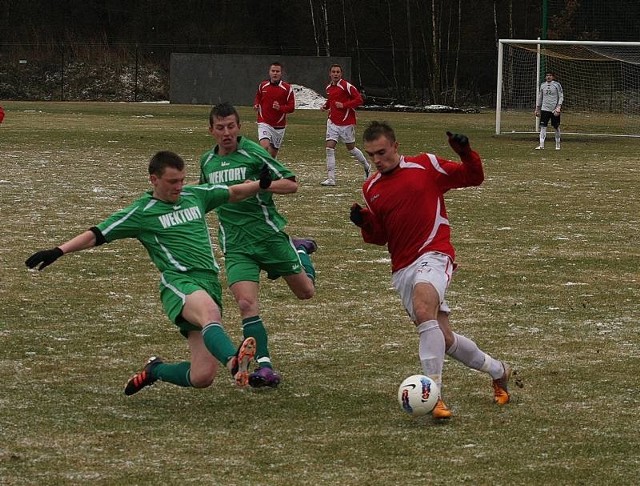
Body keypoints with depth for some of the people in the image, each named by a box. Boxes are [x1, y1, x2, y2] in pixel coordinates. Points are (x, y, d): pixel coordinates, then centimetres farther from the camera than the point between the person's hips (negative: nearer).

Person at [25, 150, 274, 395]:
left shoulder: (195, 195, 19)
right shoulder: (141, 212, 4)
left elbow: (234, 193, 32)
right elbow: (97, 234, 3)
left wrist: (260, 185, 13)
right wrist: (58, 251, -8)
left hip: (210, 284, 6)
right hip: (179, 282, -6)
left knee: (202, 377, -6)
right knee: (209, 311, -43)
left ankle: (155, 370, 22)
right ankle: (233, 361, -69)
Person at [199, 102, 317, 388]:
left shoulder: (252, 152, -8)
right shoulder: (207, 162, 9)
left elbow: (291, 184, -10)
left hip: (268, 233, -2)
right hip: (236, 245, 2)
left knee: (306, 292, 12)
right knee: (246, 303, -18)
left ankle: (300, 250, 44)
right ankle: (265, 368, -16)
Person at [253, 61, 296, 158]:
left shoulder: (287, 88, -5)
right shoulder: (262, 86, 3)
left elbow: (291, 108, -6)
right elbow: (258, 98, 23)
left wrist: (280, 108, -25)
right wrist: (256, 105, 1)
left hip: (279, 126, 1)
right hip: (264, 123, -1)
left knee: (273, 153, 11)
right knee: (264, 146, -24)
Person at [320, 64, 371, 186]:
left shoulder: (346, 86, -13)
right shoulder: (329, 87, 9)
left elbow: (359, 99, -14)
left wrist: (344, 105, -22)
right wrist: (325, 106, 6)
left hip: (346, 123, -5)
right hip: (333, 122, 5)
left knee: (351, 148, 9)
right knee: (330, 148, -8)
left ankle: (366, 166, 37)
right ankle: (331, 178, -9)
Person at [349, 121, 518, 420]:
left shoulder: (426, 166, 1)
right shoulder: (371, 188, 15)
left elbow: (474, 178, 5)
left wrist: (466, 154, -15)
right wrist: (364, 223, 0)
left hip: (434, 255, -6)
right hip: (401, 269, 6)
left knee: (423, 308, -35)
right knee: (443, 339, 6)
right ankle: (497, 370, 33)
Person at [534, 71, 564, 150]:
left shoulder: (557, 85, 0)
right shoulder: (542, 85, 11)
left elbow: (561, 97, -1)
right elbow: (539, 97, 18)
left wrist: (558, 107, -12)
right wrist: (537, 109, 15)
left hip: (554, 110, -2)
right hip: (545, 109, 2)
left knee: (556, 127, 5)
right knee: (543, 126, -8)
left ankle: (558, 145, 18)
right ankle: (541, 145, -10)